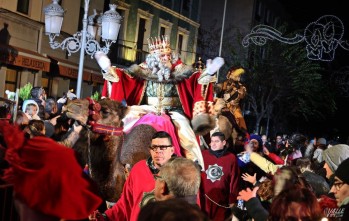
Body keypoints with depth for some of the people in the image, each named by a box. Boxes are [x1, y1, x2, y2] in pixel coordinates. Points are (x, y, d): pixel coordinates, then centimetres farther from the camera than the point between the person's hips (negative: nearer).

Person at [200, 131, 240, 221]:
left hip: (222, 200, -1)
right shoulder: (203, 155, 0)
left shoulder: (231, 158, -2)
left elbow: (234, 180, 2)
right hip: (204, 199, 1)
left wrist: (232, 200, 2)